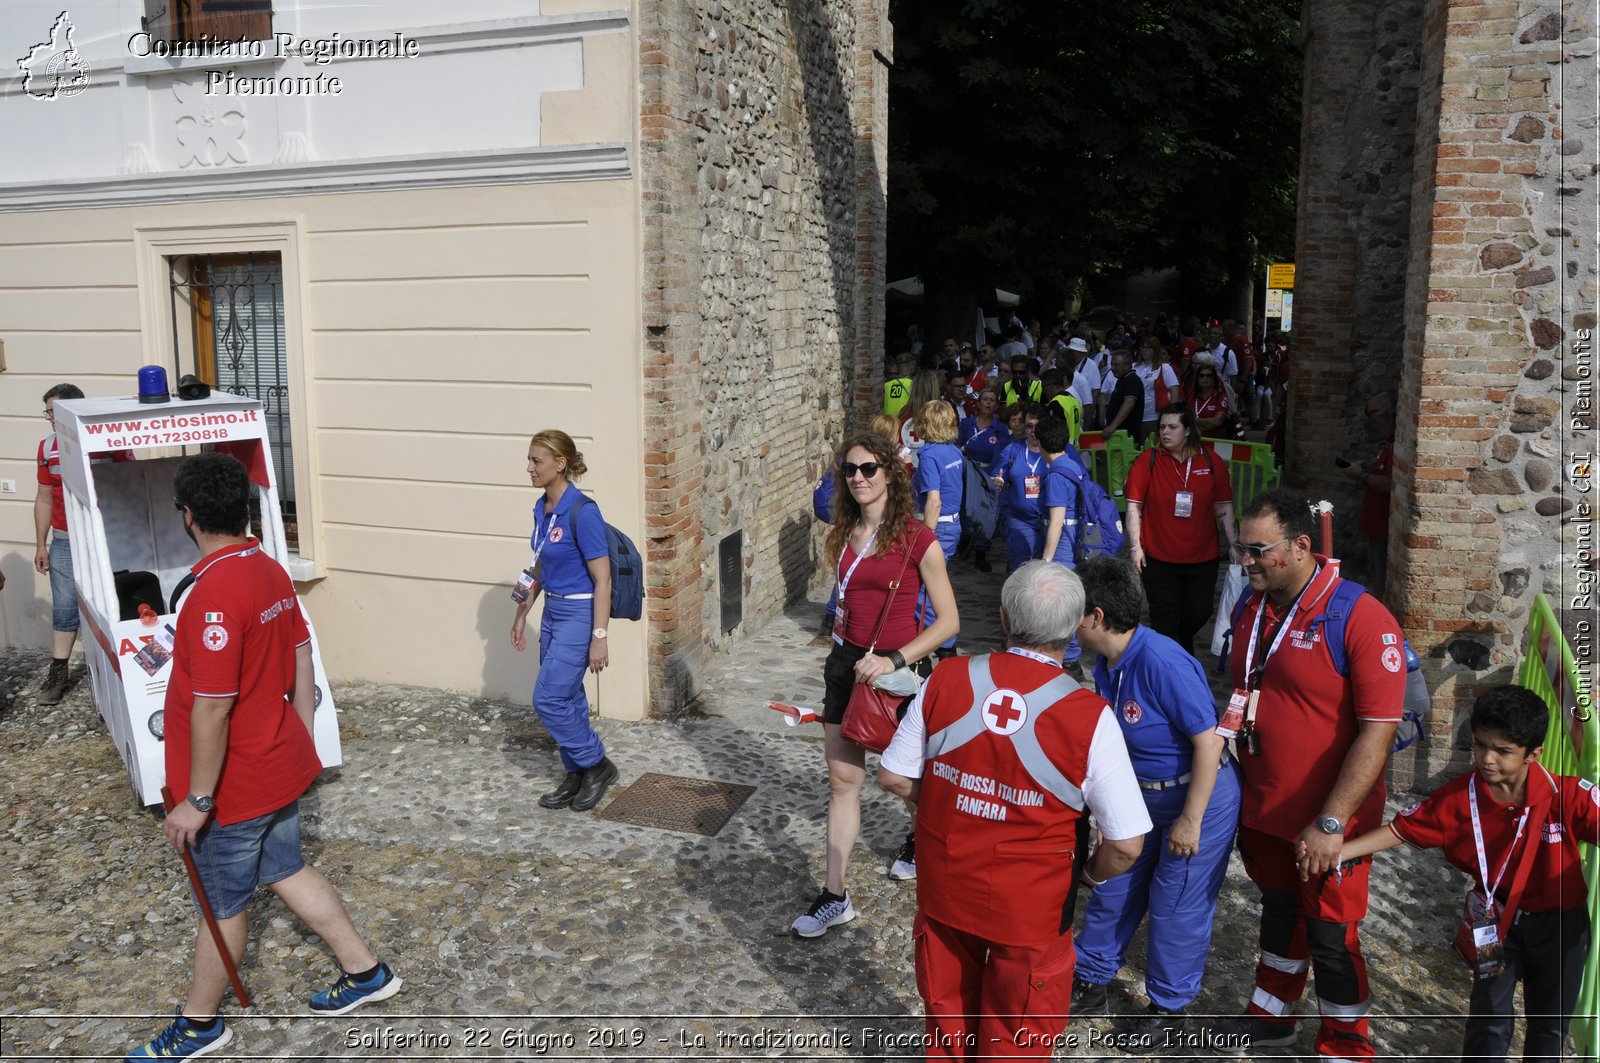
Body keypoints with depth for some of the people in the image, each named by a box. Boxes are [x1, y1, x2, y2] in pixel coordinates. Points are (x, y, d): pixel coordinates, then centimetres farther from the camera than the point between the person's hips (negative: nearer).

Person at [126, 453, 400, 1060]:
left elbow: (212, 709, -26)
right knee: (286, 871, 23)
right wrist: (302, 741, 19)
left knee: (221, 907, 12)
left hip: (236, 785, -8)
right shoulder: (271, 572, 0)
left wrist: (196, 800, -18)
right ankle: (364, 971, 34)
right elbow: (301, 661, 9)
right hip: (282, 768, 8)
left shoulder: (215, 594, -27)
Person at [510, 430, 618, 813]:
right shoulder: (542, 509, 5)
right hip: (553, 612, 8)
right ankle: (575, 777, 25)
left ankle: (597, 765, 12)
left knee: (549, 698, -6)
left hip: (579, 615, -8)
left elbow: (602, 579, -20)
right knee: (566, 699, 13)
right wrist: (521, 613, 19)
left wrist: (599, 637, -21)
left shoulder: (582, 512, -21)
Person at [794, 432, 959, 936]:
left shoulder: (917, 540, -14)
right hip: (846, 662, 5)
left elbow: (948, 620, -14)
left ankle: (919, 839, 48)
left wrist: (894, 660, -22)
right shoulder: (843, 536, 4)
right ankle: (835, 896, 13)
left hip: (896, 668, -4)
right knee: (843, 780, 6)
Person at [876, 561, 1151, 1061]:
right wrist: (1091, 876, 4)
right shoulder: (1089, 717, -22)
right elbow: (1126, 845, -17)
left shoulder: (945, 679, -14)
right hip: (1030, 908, -2)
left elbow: (893, 777, -4)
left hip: (944, 889, 3)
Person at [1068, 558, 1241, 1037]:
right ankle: (1090, 982, 34)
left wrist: (1190, 821, -22)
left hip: (1200, 797, -8)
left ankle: (1169, 1005, 28)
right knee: (1113, 887, 16)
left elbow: (1208, 741, -27)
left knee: (1176, 906, 6)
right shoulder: (1107, 667, -3)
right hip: (1143, 796, 8)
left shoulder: (1162, 662, -29)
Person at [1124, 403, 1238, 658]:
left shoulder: (1211, 461, 0)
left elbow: (1224, 507, 5)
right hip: (1159, 557, -2)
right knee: (1165, 616, 1)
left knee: (1199, 612, 12)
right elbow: (1134, 506, -4)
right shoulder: (1147, 461, -6)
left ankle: (1184, 650, 43)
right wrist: (1135, 546, -9)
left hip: (1203, 557, 2)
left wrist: (1233, 545, 1)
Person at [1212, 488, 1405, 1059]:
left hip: (1328, 823, -6)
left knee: (1331, 939, 10)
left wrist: (1331, 824, -25)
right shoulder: (1252, 604, 0)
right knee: (1279, 910, 25)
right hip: (1260, 808, 6)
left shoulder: (1363, 620, -22)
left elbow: (1378, 731, -23)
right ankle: (1273, 1014, 46)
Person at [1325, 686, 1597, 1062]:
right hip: (1498, 920, 0)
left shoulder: (1569, 795, -25)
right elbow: (1400, 829, -14)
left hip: (1560, 921, 0)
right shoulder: (1458, 798, -20)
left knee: (1551, 1021, 18)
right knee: (1489, 1017, 2)